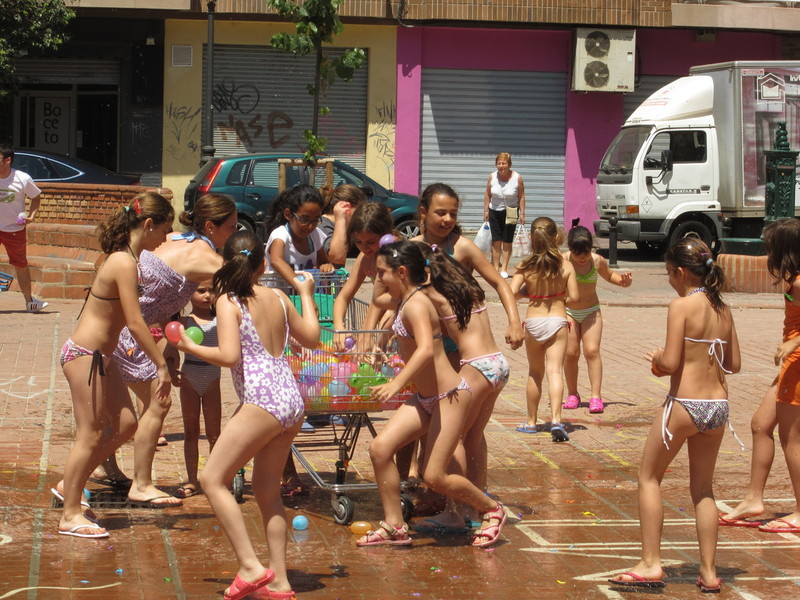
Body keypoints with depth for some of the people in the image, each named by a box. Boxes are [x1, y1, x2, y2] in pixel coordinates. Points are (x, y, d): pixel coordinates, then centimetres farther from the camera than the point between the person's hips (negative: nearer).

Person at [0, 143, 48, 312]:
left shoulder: (23, 179, -13)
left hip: (15, 229, 0)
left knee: (21, 266, 13)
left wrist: (31, 216, -13)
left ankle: (29, 301, 28)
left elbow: (35, 197, 2)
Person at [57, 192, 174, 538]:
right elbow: (135, 323, -23)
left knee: (125, 425, 12)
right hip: (85, 355, -10)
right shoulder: (125, 263, -21)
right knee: (91, 435, -3)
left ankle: (69, 486, 23)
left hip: (99, 355, 10)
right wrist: (161, 366, -19)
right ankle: (70, 515, 6)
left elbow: (127, 319, 14)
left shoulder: (124, 257, 9)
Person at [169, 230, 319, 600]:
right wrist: (306, 295, 38)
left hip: (262, 401, -8)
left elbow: (229, 356, -15)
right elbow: (312, 339, 26)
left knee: (212, 479, -1)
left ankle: (251, 568, -10)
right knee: (267, 490, 14)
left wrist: (189, 347, 0)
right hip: (292, 401, 8)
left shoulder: (229, 301, -4)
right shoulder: (278, 298, 14)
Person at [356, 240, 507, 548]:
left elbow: (426, 349, -37)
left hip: (450, 396, -9)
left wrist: (397, 383, -47)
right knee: (380, 448, -4)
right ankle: (394, 526, 3)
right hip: (424, 398, 9)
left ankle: (492, 510, 17)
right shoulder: (404, 302, 8)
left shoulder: (416, 305, -20)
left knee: (434, 476, -7)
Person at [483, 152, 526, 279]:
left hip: (510, 213, -2)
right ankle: (495, 267, 6)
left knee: (507, 242, 2)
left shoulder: (517, 178, -11)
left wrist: (522, 213, -7)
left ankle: (504, 269, 8)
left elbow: (521, 197, -6)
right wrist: (486, 210, 1)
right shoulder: (492, 177, -5)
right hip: (494, 211, 2)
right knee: (496, 241, 0)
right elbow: (487, 195, 4)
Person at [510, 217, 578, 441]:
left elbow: (512, 292, -15)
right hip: (557, 320, -1)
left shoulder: (526, 267, -6)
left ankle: (532, 422, 24)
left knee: (535, 373, 15)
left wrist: (527, 292, 6)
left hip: (533, 321, 1)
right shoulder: (565, 266, -5)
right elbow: (573, 296, -7)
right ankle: (556, 420, -21)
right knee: (555, 371, -5)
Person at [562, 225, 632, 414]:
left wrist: (622, 281, -7)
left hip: (591, 312, 1)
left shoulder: (597, 261, -8)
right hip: (568, 312, 0)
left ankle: (596, 396, -11)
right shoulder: (563, 261, -15)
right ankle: (572, 394, 17)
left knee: (592, 351, -11)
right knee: (571, 353, -1)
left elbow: (609, 275, 13)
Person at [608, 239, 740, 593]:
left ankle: (650, 564, 6)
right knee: (703, 489, 17)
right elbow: (733, 364, 12)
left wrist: (657, 358, 4)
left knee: (648, 478, 10)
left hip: (684, 405, -6)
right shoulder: (723, 309, 8)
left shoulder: (682, 305, -12)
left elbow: (671, 362, -16)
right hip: (718, 406, 6)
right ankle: (709, 572, 15)